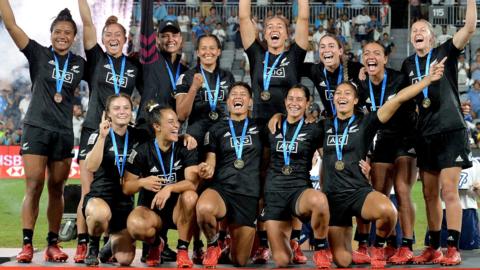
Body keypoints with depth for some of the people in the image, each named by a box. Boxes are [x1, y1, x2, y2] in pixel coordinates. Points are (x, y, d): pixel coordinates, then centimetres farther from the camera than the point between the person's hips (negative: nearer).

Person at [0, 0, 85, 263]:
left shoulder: (79, 64, 9)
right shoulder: (38, 54, 1)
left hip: (64, 132, 3)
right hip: (36, 128, -3)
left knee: (56, 189, 6)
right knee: (33, 186, -9)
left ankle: (53, 245, 11)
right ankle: (27, 244, -7)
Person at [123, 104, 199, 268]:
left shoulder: (185, 149, -5)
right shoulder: (142, 151, -5)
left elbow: (193, 182, -20)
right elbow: (126, 188, -2)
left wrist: (169, 188, -38)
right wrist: (142, 182, -24)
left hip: (178, 208, 1)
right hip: (150, 209, -1)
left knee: (190, 196, -33)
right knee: (135, 225, -35)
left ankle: (182, 251, -16)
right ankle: (155, 244, 3)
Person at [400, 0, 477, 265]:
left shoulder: (445, 52, -1)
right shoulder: (408, 64, 12)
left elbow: (470, 28, -14)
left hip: (450, 131, -5)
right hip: (425, 134, 5)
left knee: (449, 191, -8)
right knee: (430, 194, 8)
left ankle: (453, 249, -5)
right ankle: (434, 248, 16)